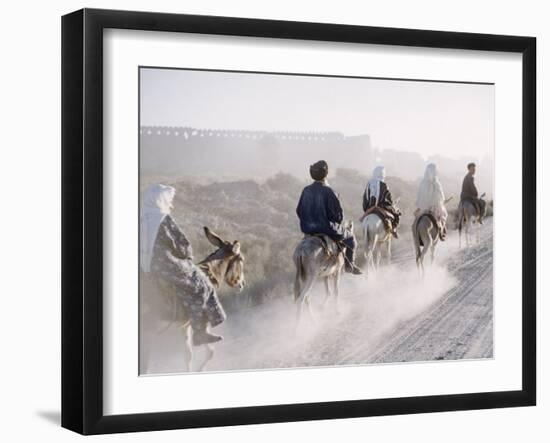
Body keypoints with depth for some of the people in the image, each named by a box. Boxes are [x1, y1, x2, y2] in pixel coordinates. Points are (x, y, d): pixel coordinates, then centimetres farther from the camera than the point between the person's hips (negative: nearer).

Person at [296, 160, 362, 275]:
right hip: (327, 229, -6)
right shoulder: (328, 191, -21)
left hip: (307, 229, 6)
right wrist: (338, 222, 3)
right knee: (349, 235, 21)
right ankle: (349, 264, 24)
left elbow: (299, 211, 6)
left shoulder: (306, 190, -4)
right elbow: (338, 214, -18)